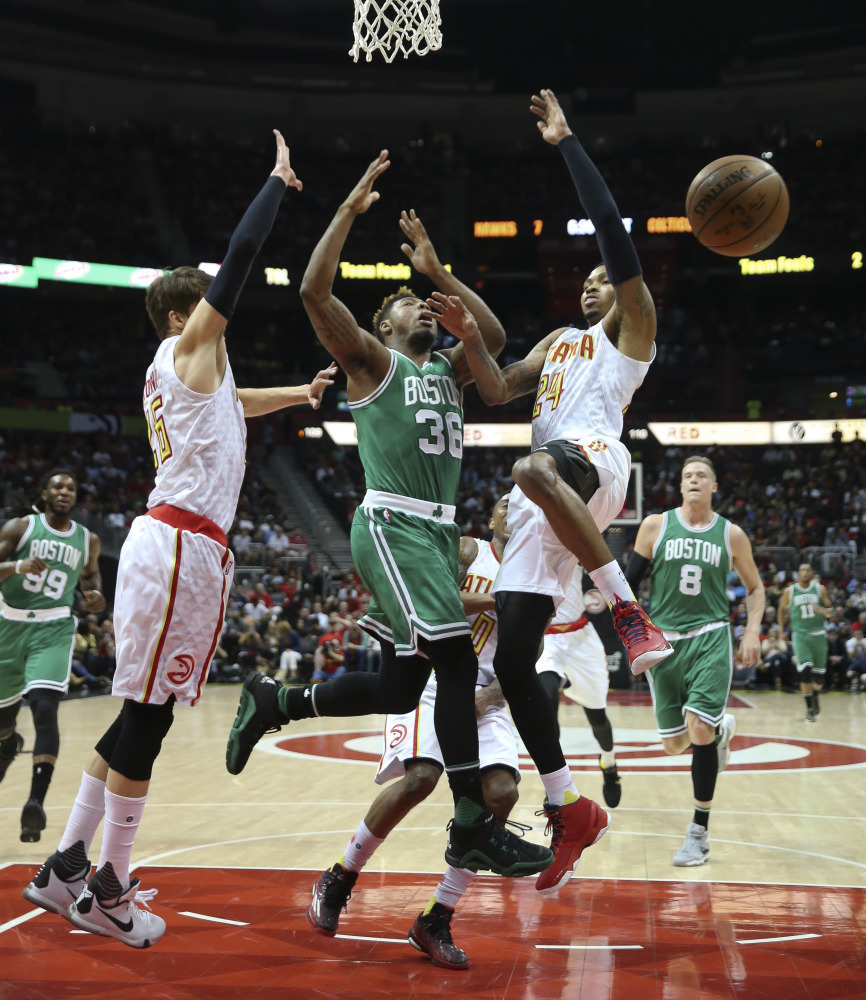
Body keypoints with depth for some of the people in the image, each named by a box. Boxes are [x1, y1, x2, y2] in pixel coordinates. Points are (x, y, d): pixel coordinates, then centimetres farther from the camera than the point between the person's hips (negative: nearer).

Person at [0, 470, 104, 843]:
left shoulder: (88, 540, 6)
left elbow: (91, 574, 25)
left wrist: (95, 597, 4)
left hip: (53, 630, -1)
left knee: (45, 709, -22)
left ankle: (36, 802, -28)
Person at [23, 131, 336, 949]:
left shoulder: (186, 369, 22)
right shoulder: (188, 345, -2)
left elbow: (233, 404, 45)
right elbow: (241, 254, -7)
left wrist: (299, 395, 40)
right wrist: (278, 180, 4)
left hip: (178, 545, 10)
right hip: (180, 545, -10)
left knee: (142, 714, 12)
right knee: (147, 714, -5)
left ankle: (65, 868, 17)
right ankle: (108, 890, 1)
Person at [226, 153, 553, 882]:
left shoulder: (447, 370, 25)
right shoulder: (373, 360, 6)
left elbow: (494, 335, 19)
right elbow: (315, 290, -6)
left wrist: (436, 269, 19)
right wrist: (351, 209, -6)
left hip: (437, 531, 8)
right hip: (392, 525, -8)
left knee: (399, 687, 9)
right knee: (457, 661, -18)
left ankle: (272, 704, 27)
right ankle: (474, 828, -15)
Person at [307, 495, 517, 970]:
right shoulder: (467, 549, 3)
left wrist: (488, 696, -11)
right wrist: (498, 601, -16)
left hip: (484, 693, 4)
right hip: (433, 677, -4)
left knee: (502, 792, -17)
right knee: (420, 777, -27)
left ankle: (435, 920, -6)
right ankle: (338, 879, -3)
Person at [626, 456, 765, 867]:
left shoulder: (731, 534, 2)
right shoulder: (655, 526, 1)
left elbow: (755, 587, 13)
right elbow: (630, 580, 6)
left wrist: (752, 631, -1)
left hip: (710, 637, -2)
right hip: (664, 641, 2)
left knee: (699, 729, -18)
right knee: (674, 743, 3)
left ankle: (699, 833, -4)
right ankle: (721, 728, 40)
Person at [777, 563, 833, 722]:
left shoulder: (820, 589, 1)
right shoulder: (789, 591, 0)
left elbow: (830, 611, 3)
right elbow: (782, 609, 15)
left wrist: (822, 610, -18)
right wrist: (781, 627, 7)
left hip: (818, 634, 2)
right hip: (800, 634, -2)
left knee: (819, 673, 7)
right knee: (805, 670, -17)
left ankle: (815, 698, 38)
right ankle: (810, 709, -9)